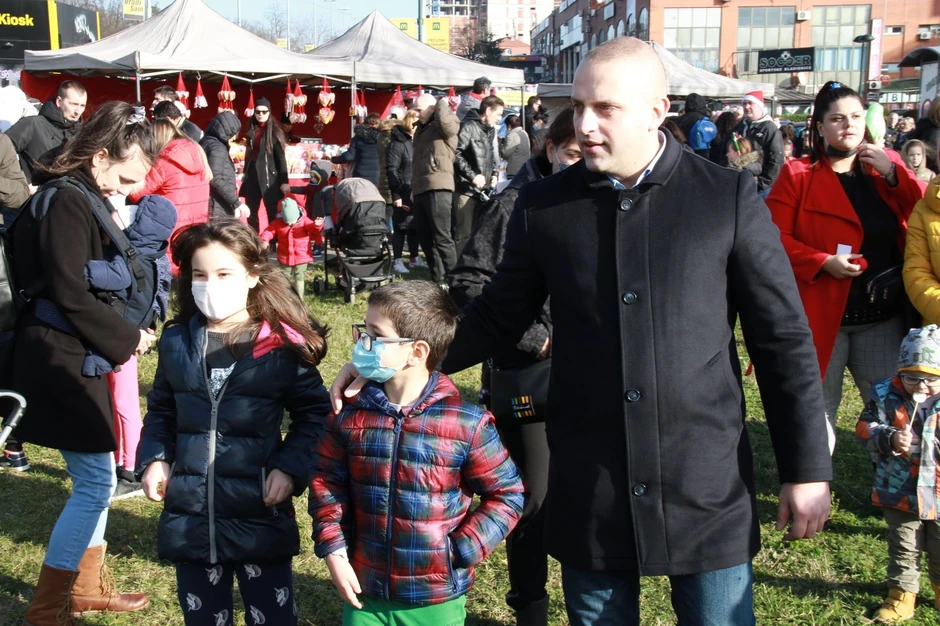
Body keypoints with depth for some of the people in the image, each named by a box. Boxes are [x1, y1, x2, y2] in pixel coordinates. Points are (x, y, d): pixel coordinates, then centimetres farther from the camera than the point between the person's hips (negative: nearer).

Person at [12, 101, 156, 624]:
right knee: (96, 482, -3)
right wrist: (126, 338, -12)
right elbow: (71, 294, -23)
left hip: (76, 357, 10)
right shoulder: (68, 202, -18)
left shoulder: (82, 198, 12)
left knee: (95, 477, 18)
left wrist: (125, 332, 3)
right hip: (62, 360, -10)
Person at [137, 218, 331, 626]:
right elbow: (160, 411, 15)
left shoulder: (282, 345, -9)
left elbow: (315, 413, -1)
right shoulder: (176, 342, 3)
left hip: (260, 517, -3)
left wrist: (290, 467, -12)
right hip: (189, 518, 4)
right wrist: (153, 459, -1)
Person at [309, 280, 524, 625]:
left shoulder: (467, 423, -15)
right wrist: (333, 552, -3)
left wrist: (459, 554, -11)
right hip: (365, 592, 3)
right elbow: (327, 482, 6)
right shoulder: (349, 414, -4)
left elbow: (506, 494, -6)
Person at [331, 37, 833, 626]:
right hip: (588, 494, 2)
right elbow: (498, 317, 9)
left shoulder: (728, 197, -5)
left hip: (708, 488, -1)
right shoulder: (543, 204, 0)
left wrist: (807, 467, -2)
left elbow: (783, 337, -2)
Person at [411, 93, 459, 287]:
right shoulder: (421, 127, 23)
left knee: (441, 237, -11)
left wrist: (442, 104, -6)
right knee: (425, 239, 10)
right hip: (421, 189, 9)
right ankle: (438, 280, 17)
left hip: (437, 188, -9)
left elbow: (444, 121, -27)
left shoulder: (448, 124, -1)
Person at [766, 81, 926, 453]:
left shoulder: (887, 164, 9)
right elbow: (775, 238, -8)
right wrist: (823, 262, -20)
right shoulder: (798, 174, -1)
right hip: (820, 316, -3)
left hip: (882, 319, 3)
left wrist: (892, 174, -10)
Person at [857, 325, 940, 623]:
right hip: (900, 492, -1)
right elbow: (865, 428, -10)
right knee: (903, 549, 13)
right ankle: (901, 595, 29)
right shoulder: (886, 394, -9)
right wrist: (889, 439, -27)